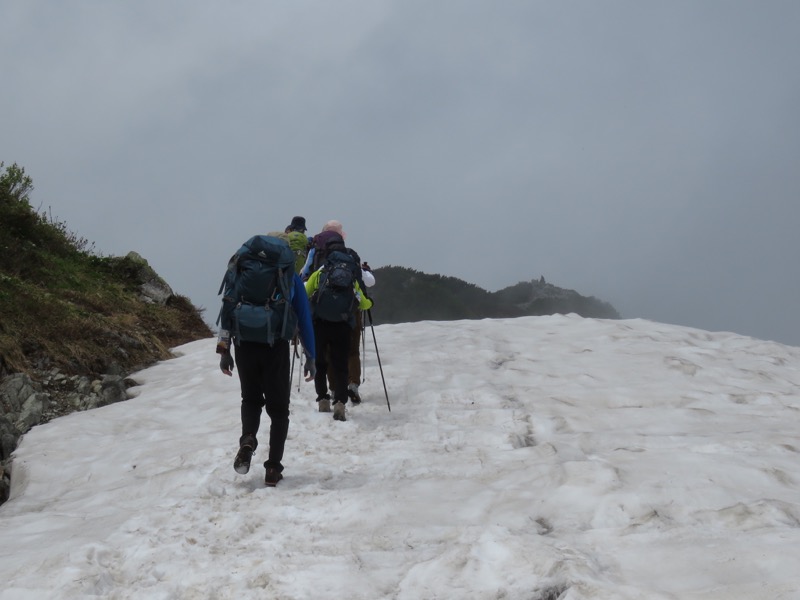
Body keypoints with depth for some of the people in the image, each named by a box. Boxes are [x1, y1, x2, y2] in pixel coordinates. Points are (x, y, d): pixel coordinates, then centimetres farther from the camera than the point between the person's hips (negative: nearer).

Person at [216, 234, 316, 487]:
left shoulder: (240, 270, 14)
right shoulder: (291, 275, 12)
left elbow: (227, 309, 8)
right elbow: (304, 317, 9)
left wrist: (223, 350, 9)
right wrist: (310, 357, 12)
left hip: (245, 345, 1)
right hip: (276, 346, -1)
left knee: (251, 398, 21)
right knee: (278, 407, 10)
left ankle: (248, 439, -7)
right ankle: (273, 468, 4)